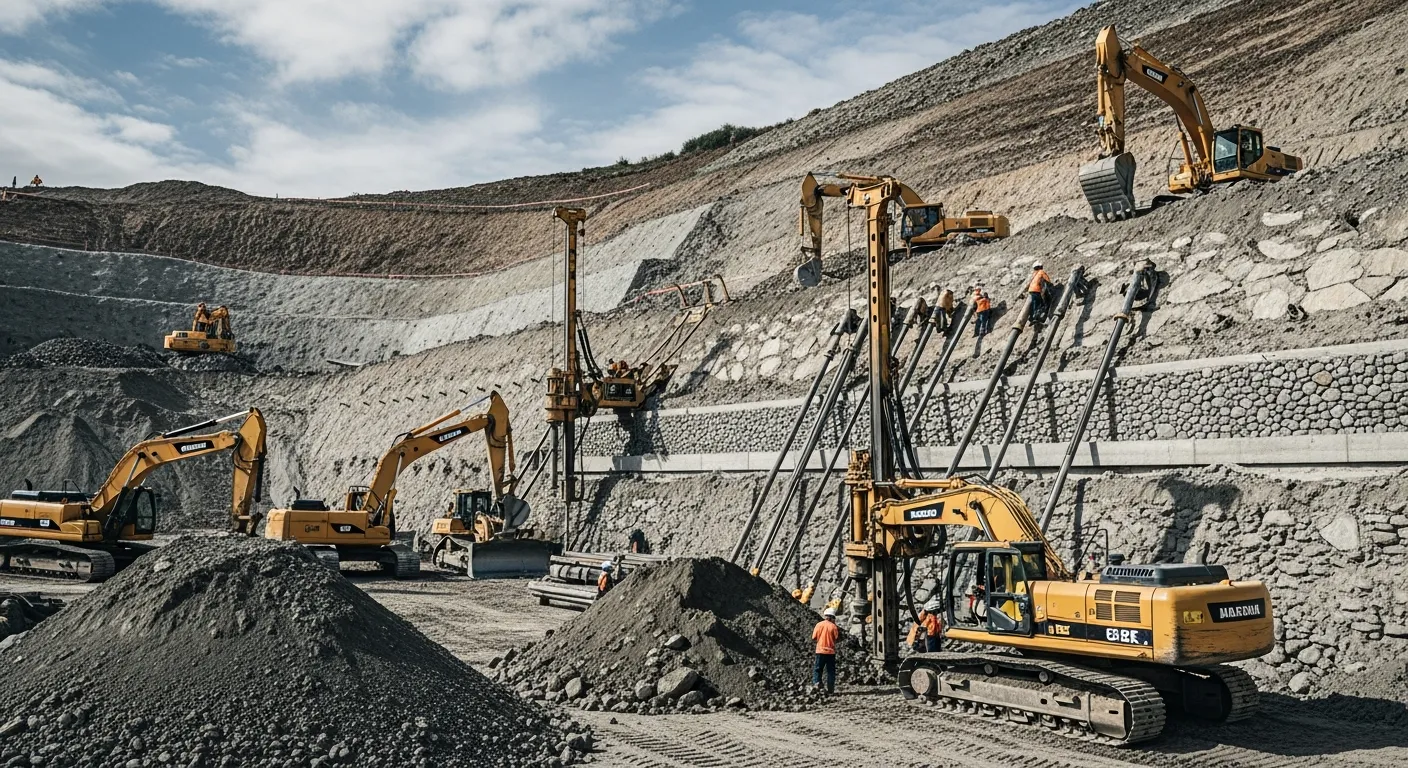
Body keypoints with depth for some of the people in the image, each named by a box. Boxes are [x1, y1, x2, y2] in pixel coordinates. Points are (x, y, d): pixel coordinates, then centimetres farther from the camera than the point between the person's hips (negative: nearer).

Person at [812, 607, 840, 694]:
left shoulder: (819, 624, -2)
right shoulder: (833, 626, -6)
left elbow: (814, 637, 0)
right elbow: (837, 638, -5)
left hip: (820, 650, 0)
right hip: (831, 651, 0)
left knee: (817, 669, 7)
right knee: (831, 670, 9)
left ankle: (816, 682, -16)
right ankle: (830, 688, 8)